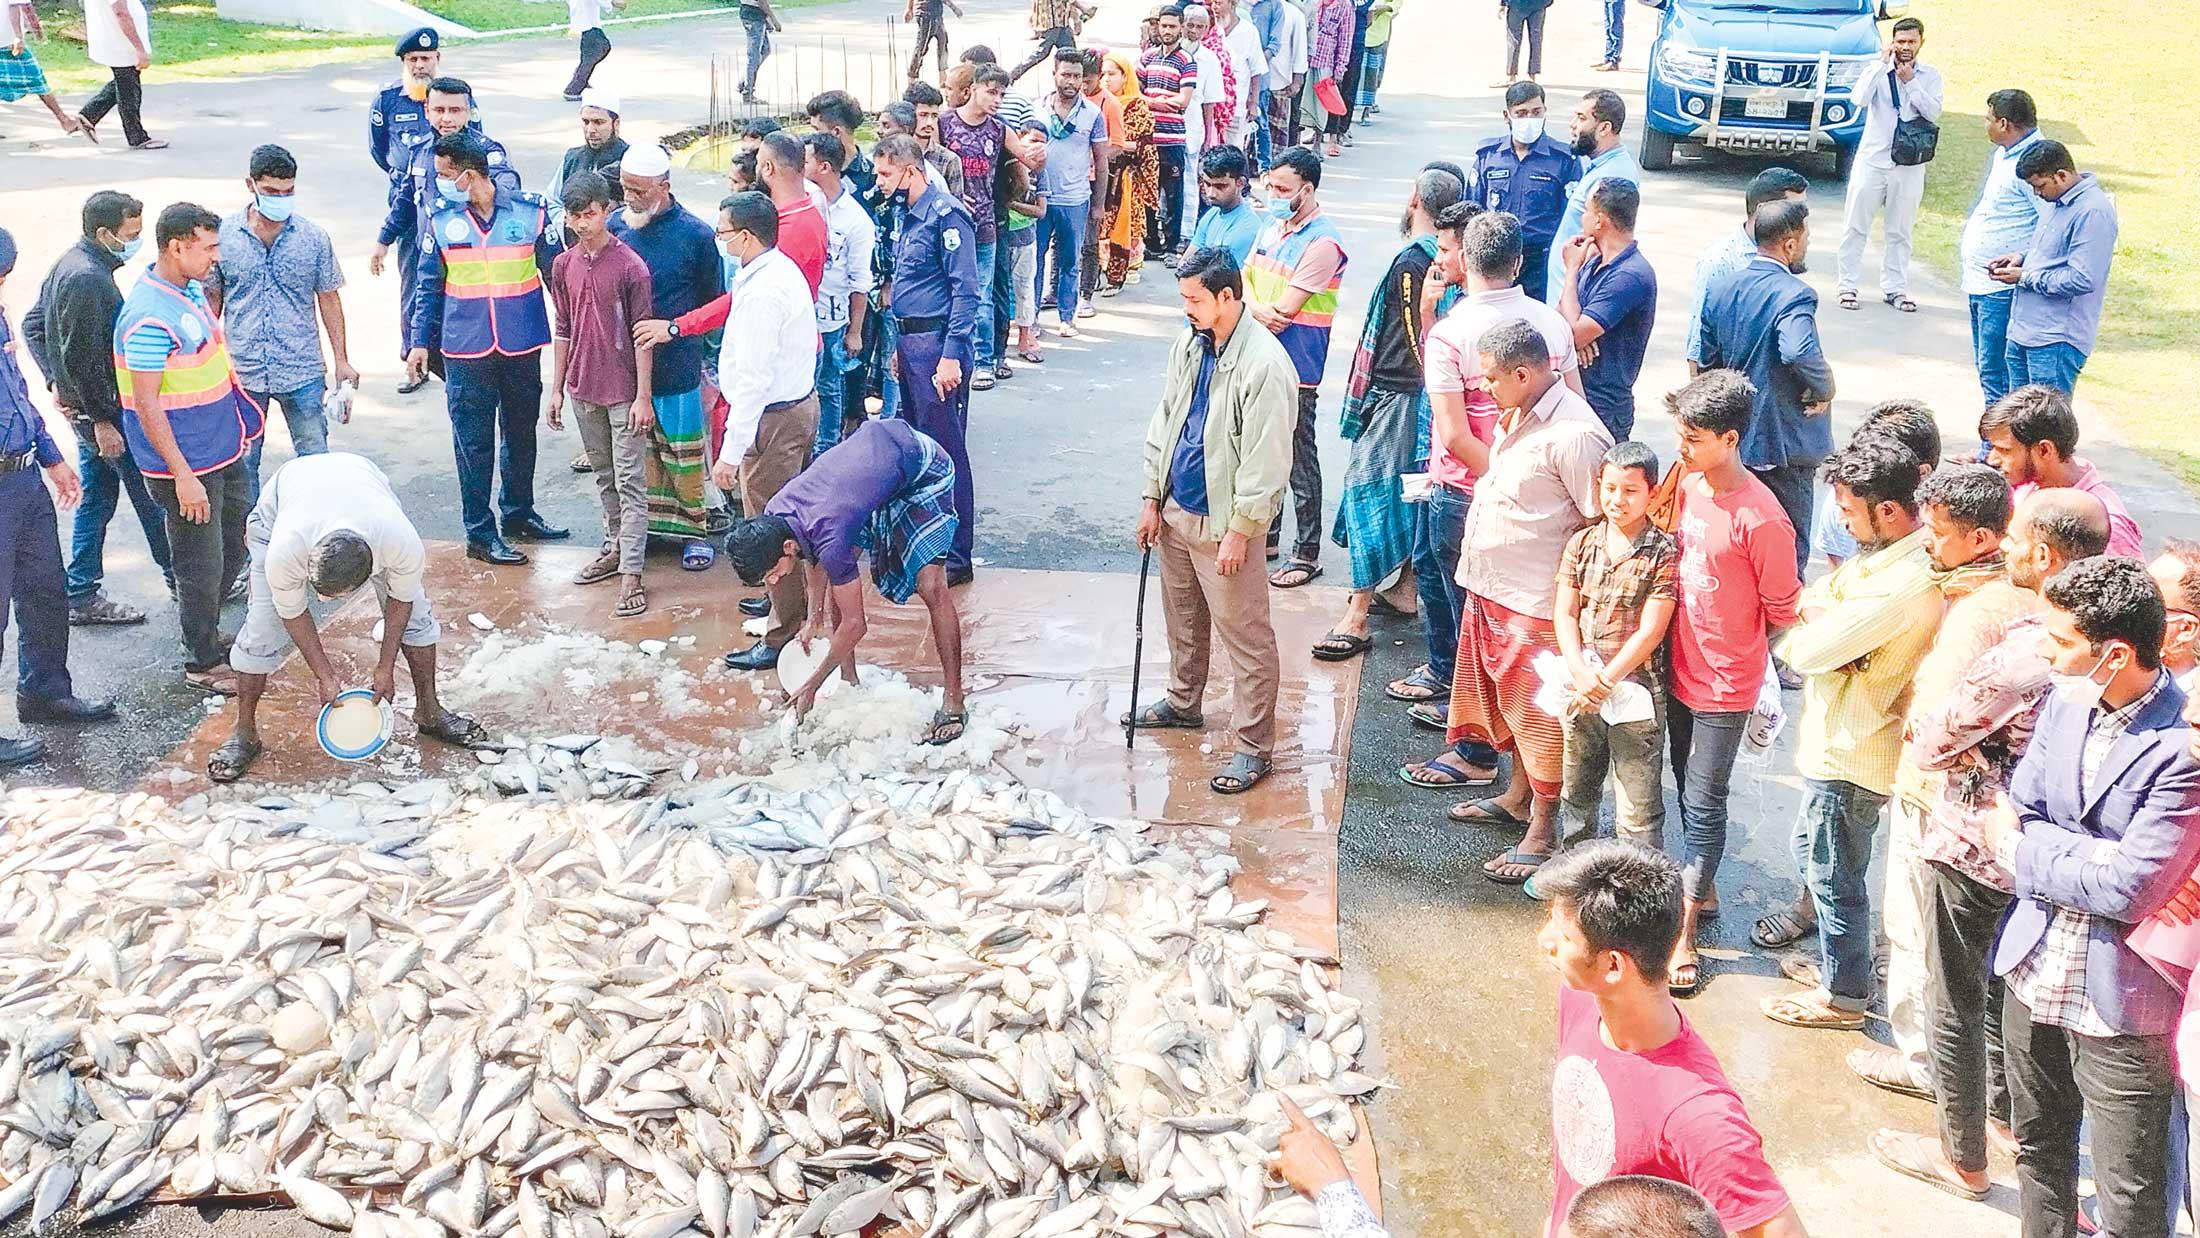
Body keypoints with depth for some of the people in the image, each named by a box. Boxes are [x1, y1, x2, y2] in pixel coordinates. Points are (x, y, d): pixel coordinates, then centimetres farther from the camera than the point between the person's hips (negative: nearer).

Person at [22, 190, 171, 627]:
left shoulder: (70, 263, 8)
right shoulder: (88, 279, -24)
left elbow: (32, 325, 17)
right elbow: (80, 358, -25)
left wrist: (55, 382, 13)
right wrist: (102, 420, -21)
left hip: (83, 406, 10)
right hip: (103, 409, -10)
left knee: (96, 497, 15)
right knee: (150, 494, 5)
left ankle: (82, 598, 21)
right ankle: (180, 578, 19)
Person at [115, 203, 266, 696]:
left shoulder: (190, 289, 5)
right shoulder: (151, 318, -24)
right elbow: (146, 405, -23)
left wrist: (241, 423, 24)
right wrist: (183, 477, -23)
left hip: (223, 448, 9)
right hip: (187, 464, -9)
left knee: (235, 546, 21)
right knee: (201, 565, 4)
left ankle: (205, 630, 41)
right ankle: (203, 663, 20)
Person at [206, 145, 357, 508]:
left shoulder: (313, 237, -3)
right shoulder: (223, 234, -3)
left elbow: (328, 299, 5)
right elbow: (211, 298, 7)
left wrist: (342, 360, 3)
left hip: (302, 372, -1)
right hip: (241, 372, 1)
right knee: (241, 463, 12)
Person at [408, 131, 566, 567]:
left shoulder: (531, 211, -6)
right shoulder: (441, 220, -3)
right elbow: (429, 286, 6)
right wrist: (420, 341, 4)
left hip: (522, 346, 1)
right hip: (467, 350, -1)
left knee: (522, 431, 15)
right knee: (474, 440, 3)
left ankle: (518, 513, 33)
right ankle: (479, 532, 13)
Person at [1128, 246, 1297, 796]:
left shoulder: (1265, 363, -20)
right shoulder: (1189, 344, 5)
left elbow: (1266, 460, -20)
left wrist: (1239, 532, -19)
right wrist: (1153, 499, 12)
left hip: (1223, 520, -8)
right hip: (1177, 509, 8)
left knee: (1245, 636, -2)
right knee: (1183, 616, 24)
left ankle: (1256, 747, 6)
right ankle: (1183, 702, 44)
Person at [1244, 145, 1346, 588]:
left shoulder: (1323, 242, -17)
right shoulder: (1273, 224, 9)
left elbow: (1286, 308, -21)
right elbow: (1245, 275, 8)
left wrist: (1265, 313, -4)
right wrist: (1257, 308, -12)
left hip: (1296, 368, -8)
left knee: (1299, 460, 1)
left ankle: (1307, 553, 11)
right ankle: (1266, 536, 33)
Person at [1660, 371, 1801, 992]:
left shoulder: (1761, 519, -24)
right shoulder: (1688, 485, -3)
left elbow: (1783, 610, -14)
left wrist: (1740, 661, -1)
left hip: (1725, 685, -7)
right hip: (1680, 668, 7)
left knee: (1703, 801, 2)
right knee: (1688, 788, 20)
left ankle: (1685, 934, 12)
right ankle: (1703, 889, 39)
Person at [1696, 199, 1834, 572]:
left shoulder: (1720, 288, 2)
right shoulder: (1793, 295, -20)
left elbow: (1705, 360, 10)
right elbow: (1800, 353, -38)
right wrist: (1825, 388, -20)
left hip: (1732, 440, 7)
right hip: (1783, 445, -7)